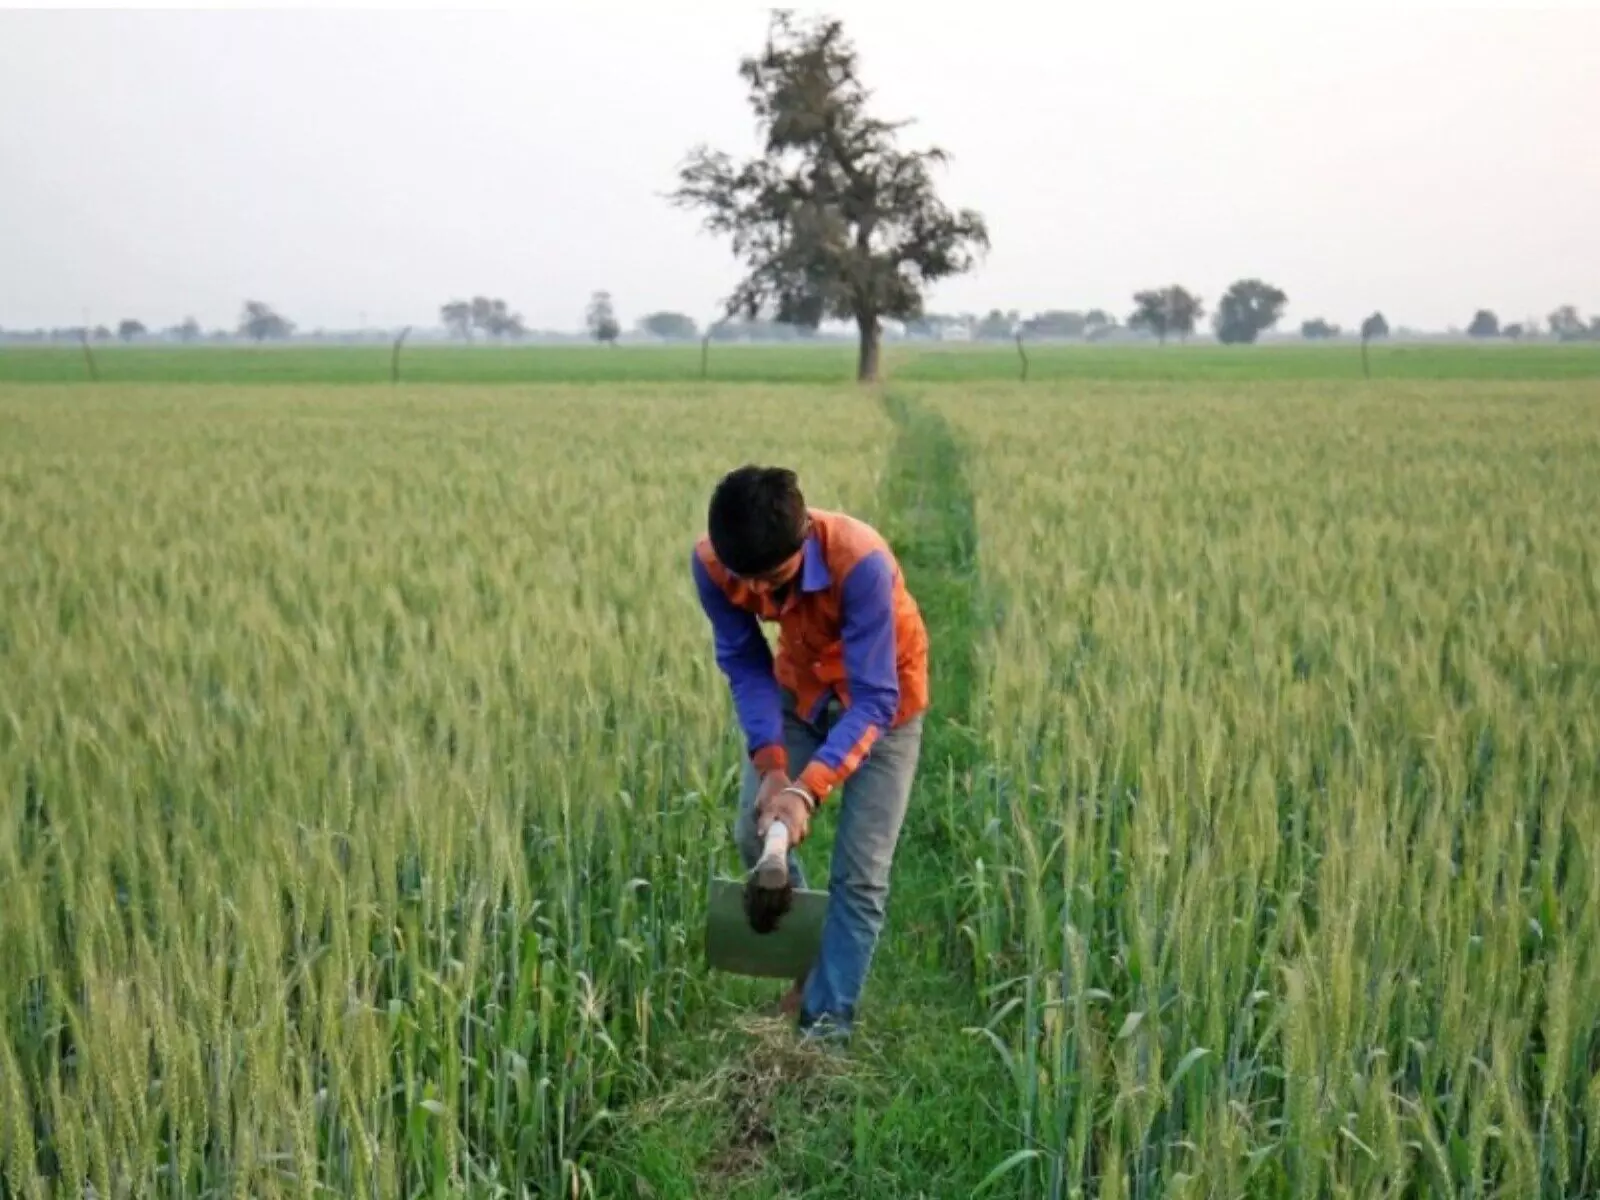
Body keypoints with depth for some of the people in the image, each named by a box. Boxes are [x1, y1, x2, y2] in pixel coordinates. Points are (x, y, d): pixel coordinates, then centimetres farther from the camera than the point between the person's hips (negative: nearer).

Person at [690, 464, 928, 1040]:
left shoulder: (860, 561, -40)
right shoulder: (710, 561, -27)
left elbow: (873, 699, -36)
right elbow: (745, 663, -15)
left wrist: (809, 789, -48)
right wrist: (769, 765, -29)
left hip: (879, 698, -4)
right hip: (799, 686, 4)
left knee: (859, 871, -7)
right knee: (755, 833, 2)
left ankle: (828, 1022, 5)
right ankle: (809, 959, 28)